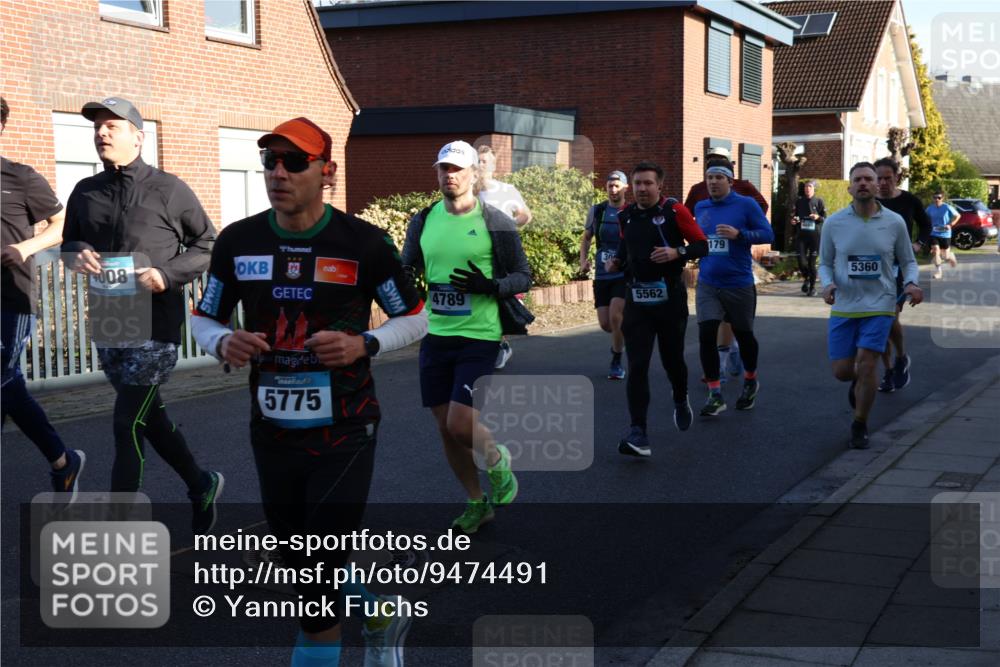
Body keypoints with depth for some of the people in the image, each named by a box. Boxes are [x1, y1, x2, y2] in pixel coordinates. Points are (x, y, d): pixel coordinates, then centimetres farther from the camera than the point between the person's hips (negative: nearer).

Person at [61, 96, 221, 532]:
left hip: (155, 325, -6)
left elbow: (208, 245, -1)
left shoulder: (167, 189, -6)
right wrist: (78, 254, -5)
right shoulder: (85, 193, 9)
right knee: (148, 416, 17)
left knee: (127, 426, -7)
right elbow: (69, 242, 19)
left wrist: (168, 274, -16)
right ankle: (201, 486, 38)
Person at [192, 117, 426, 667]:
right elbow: (203, 318, 11)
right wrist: (223, 343, -13)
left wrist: (364, 344, -19)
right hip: (271, 432, 5)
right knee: (298, 566, 17)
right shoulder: (237, 242, 0)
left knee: (321, 572, -6)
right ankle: (379, 614, 43)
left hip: (344, 434, -4)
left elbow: (415, 319, 0)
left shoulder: (364, 243, -9)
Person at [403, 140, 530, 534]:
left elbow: (523, 278, -1)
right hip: (435, 336, 5)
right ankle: (478, 504, 29)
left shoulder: (495, 223, -5)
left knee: (460, 424, -14)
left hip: (478, 338, -5)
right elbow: (406, 269, 16)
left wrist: (488, 286, -21)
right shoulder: (423, 221, 7)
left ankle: (497, 460, 20)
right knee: (445, 429, 10)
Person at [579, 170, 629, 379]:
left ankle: (617, 362, -1)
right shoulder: (597, 211, 4)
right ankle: (624, 334, 38)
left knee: (615, 315, -19)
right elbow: (586, 238, 16)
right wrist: (583, 260, 1)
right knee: (605, 323, 2)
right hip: (602, 275, 4)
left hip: (625, 275, -4)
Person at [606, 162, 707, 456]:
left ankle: (680, 401, 45)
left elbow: (702, 245, -6)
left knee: (672, 359, 12)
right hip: (637, 299, 3)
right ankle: (638, 432, -11)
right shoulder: (625, 216, 7)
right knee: (637, 366, -9)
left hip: (670, 297, -2)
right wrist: (616, 261, 3)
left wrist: (677, 252, -23)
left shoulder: (674, 211, -7)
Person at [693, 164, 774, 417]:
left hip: (739, 284, -3)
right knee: (706, 335, -11)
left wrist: (738, 234, -23)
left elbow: (767, 234, -12)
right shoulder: (700, 208, 7)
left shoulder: (746, 205, -7)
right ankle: (715, 394, -3)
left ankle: (750, 381, 39)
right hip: (707, 284, 3)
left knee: (744, 335, 13)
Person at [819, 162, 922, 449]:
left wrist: (911, 284, -13)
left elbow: (908, 262, 8)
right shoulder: (834, 223, -2)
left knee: (866, 366, -11)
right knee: (841, 371, 2)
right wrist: (827, 284, -14)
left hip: (879, 306, -1)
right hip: (843, 307, 1)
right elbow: (825, 263, 7)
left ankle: (860, 426, 9)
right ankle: (859, 382, 41)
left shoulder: (894, 223, -3)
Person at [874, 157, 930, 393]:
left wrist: (919, 243, 1)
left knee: (890, 317, -18)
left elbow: (925, 224, 17)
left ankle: (902, 358, 10)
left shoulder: (909, 201, -1)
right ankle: (888, 371, 21)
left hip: (901, 267, -2)